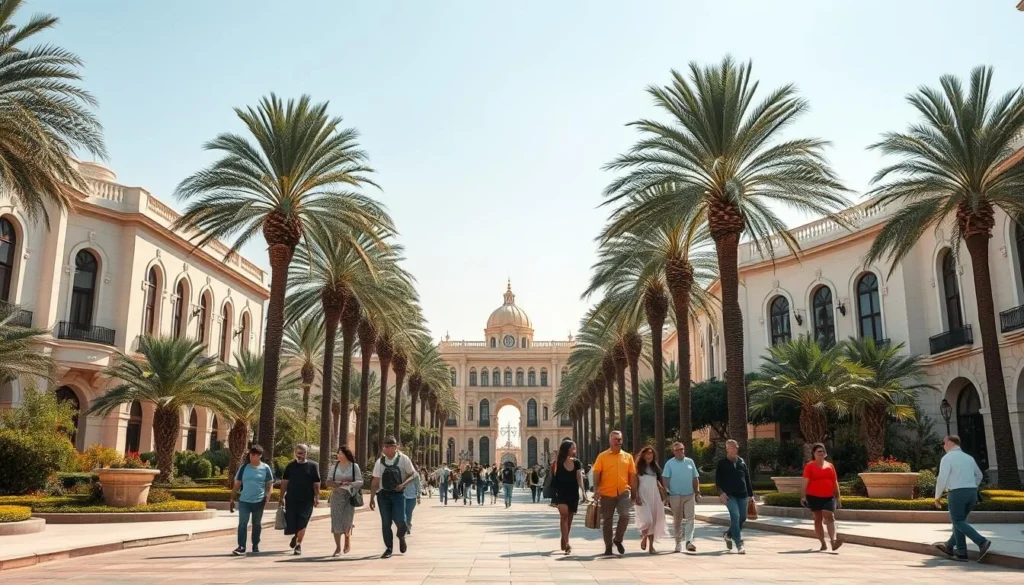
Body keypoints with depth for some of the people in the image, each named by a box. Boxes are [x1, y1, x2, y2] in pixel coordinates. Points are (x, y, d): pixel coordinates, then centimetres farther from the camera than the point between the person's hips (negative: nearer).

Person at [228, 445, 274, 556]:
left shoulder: (265, 468, 0)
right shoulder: (244, 467, 3)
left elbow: (270, 485, 2)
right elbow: (237, 485, 7)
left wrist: (267, 498, -12)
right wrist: (232, 499, 4)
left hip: (259, 502, 0)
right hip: (244, 501, 0)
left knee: (257, 524, 10)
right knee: (242, 523, -7)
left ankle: (255, 546, 23)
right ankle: (241, 547, -6)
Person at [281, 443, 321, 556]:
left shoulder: (312, 466, 1)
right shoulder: (291, 466, 6)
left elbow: (316, 484, 0)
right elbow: (284, 482, 8)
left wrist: (317, 498, -7)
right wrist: (282, 496, 2)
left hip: (306, 500, -2)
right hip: (291, 499, 2)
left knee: (302, 524, -4)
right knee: (290, 522, 5)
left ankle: (298, 544, 8)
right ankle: (295, 535, 36)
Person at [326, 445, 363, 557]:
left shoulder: (354, 466, 0)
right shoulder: (334, 466, 7)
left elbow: (360, 482, -1)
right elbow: (329, 481, 9)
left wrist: (349, 483, -18)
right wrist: (333, 484, -13)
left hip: (349, 496, -2)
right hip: (336, 496, 2)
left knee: (347, 520, -5)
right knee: (336, 521, -3)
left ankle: (348, 537, 27)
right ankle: (338, 548, 4)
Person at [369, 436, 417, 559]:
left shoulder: (403, 459, -4)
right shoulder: (380, 462, 3)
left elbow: (413, 474, 1)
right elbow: (375, 481, 7)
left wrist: (403, 484, -16)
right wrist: (372, 498, 3)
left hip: (398, 493, -2)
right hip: (383, 494, 2)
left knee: (400, 520, -10)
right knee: (385, 523, 2)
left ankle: (401, 537, 24)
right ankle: (388, 548, 16)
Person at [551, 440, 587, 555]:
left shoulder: (576, 463, 4)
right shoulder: (558, 463, -6)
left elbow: (579, 478, 0)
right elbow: (554, 479, -3)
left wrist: (583, 492, -12)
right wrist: (553, 495, -5)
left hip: (573, 494, 4)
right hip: (561, 494, -4)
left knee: (569, 518, 9)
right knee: (564, 514, -21)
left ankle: (564, 542, 26)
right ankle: (566, 544, -24)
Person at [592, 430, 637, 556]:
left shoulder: (628, 456, 8)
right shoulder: (602, 456, 1)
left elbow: (632, 475, 10)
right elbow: (596, 474, -3)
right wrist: (596, 490, -11)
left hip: (623, 492, 1)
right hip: (607, 493, -1)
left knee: (625, 515, -14)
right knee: (607, 520, 6)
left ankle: (618, 539, 10)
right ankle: (608, 547, 18)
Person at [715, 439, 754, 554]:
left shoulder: (742, 462, 12)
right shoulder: (722, 463, 0)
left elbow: (747, 479, 15)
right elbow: (718, 480, -2)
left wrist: (751, 494, 13)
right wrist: (721, 492, -16)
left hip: (742, 495, 5)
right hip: (729, 495, -5)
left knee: (742, 517, 7)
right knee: (735, 516, -16)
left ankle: (728, 534, 32)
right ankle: (739, 544, -12)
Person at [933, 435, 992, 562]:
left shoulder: (947, 457, -7)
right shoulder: (968, 457, 15)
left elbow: (942, 479, -13)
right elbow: (979, 475, 27)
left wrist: (937, 496, -3)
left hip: (957, 493, -7)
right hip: (972, 493, 8)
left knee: (958, 523, 1)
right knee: (960, 520, 17)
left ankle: (982, 542, -16)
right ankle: (949, 547, 24)